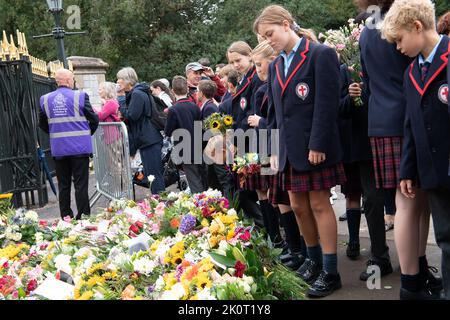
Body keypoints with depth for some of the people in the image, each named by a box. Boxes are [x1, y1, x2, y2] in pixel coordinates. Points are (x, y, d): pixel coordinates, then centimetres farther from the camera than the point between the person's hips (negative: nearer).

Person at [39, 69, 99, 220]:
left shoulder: (45, 99, 3)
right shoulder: (79, 96, -8)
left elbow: (43, 124, 9)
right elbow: (94, 120, -4)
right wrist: (86, 133, 14)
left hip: (58, 149, 4)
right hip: (79, 148, -3)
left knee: (63, 185, 12)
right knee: (81, 185, 1)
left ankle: (65, 217, 16)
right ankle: (83, 217, 2)